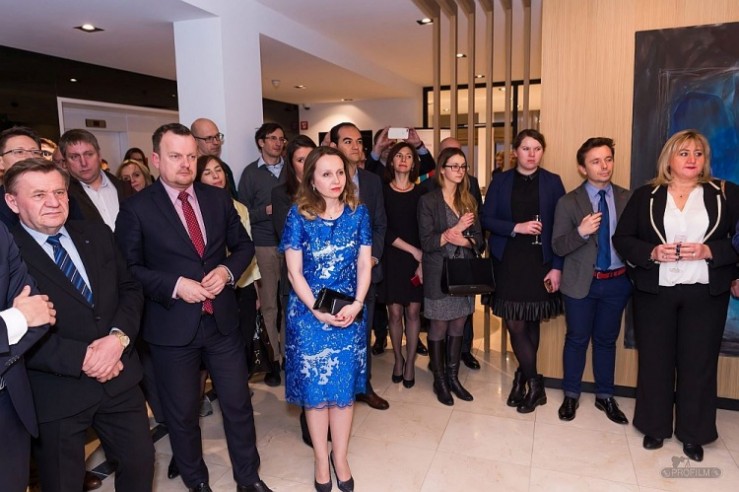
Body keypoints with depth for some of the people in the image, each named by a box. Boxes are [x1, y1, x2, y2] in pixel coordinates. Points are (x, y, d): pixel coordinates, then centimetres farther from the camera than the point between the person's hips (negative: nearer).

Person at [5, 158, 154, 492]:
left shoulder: (97, 235, 6)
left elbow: (130, 288, 6)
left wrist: (118, 336, -12)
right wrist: (81, 358, -20)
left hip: (119, 378, 4)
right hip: (55, 394, -4)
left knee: (141, 464, 17)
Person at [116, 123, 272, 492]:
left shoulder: (218, 198, 4)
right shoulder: (136, 208, -7)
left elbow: (243, 245, 10)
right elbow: (128, 268, -7)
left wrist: (228, 271, -9)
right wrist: (174, 285, -19)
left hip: (223, 320, 3)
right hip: (172, 327, -2)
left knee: (238, 403, 13)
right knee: (182, 413, 14)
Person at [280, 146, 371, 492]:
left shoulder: (358, 212, -1)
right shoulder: (299, 215, -8)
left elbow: (364, 264, 1)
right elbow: (294, 271, -8)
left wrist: (356, 304, -12)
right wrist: (318, 311, -15)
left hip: (350, 312, 2)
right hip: (309, 313, -2)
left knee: (345, 387, 10)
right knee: (315, 389, 7)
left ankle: (340, 457, 27)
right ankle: (321, 459, 26)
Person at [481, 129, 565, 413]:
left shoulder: (552, 182, 3)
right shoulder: (501, 181, 5)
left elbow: (561, 227, 0)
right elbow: (487, 219, 1)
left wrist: (557, 267, -6)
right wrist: (516, 227, -14)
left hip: (540, 261, 0)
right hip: (508, 261, 0)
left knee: (532, 323, 8)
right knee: (515, 325, -2)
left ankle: (523, 376, 26)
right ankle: (535, 384, 15)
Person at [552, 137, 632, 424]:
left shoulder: (627, 199, 1)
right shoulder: (569, 202, -7)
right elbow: (558, 247, -11)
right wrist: (581, 231, -28)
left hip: (617, 281, 2)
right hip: (581, 282, -2)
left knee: (606, 340, 16)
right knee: (577, 339, 10)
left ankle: (605, 396, 32)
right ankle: (571, 395, 28)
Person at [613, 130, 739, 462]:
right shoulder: (645, 196, 3)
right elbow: (622, 239, 1)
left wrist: (709, 251, -16)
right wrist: (652, 253, -15)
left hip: (706, 294, 0)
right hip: (654, 292, 0)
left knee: (699, 363, 7)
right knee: (655, 360, 9)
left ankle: (693, 433, 25)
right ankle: (655, 427, 26)